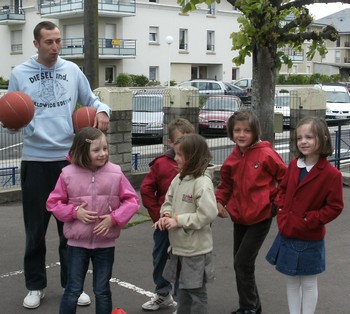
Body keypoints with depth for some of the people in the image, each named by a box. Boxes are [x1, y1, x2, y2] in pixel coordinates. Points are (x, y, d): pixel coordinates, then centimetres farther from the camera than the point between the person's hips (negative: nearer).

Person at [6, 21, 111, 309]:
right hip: (36, 160, -1)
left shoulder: (72, 70, 4)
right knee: (36, 227, 7)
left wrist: (103, 111, -9)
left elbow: (91, 100, 12)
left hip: (69, 157, 1)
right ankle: (35, 286, 22)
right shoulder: (20, 74, -1)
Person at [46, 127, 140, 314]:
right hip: (77, 242, -1)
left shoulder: (115, 173, -8)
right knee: (73, 290, 8)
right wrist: (75, 211, -15)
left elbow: (132, 200, -3)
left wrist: (114, 218, -15)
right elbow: (53, 203, 0)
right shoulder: (68, 174, -9)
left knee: (102, 290, 14)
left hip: (105, 243, 1)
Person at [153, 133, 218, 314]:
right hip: (178, 246, 8)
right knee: (183, 288, 21)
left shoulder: (202, 182, -20)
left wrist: (178, 220, -21)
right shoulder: (178, 179, 5)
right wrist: (166, 215, -7)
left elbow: (207, 214, -27)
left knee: (196, 291, 6)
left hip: (196, 249, -8)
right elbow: (168, 202, 16)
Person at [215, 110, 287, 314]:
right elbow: (227, 183, 14)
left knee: (243, 262, -8)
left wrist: (277, 201, -8)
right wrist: (220, 201, -1)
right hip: (239, 216, 7)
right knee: (240, 263, 13)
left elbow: (286, 178, -7)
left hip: (260, 217, -6)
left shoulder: (266, 154, -15)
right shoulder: (233, 158, 1)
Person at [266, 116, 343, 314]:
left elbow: (335, 207, -14)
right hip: (287, 236, 6)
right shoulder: (294, 166, 1)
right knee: (292, 281, 17)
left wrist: (309, 220, -17)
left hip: (310, 240, -6)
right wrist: (282, 209, 1)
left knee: (308, 284, 10)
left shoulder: (331, 174, -18)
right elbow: (283, 189, 16)